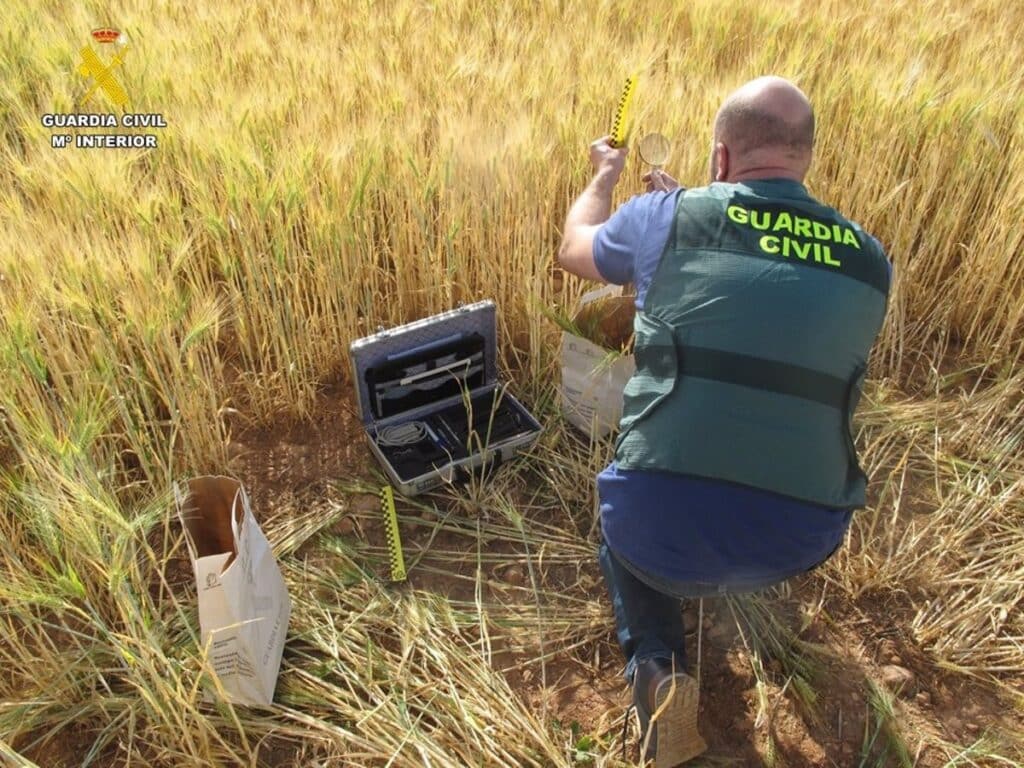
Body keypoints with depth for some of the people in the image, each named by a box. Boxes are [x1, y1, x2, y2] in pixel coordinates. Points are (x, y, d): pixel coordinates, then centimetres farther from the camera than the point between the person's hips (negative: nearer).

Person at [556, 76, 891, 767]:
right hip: (800, 544, 4)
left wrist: (605, 176, 36)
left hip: (664, 529, -3)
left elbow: (573, 249, 16)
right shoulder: (869, 261, 5)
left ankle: (656, 667, 10)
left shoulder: (667, 218, -5)